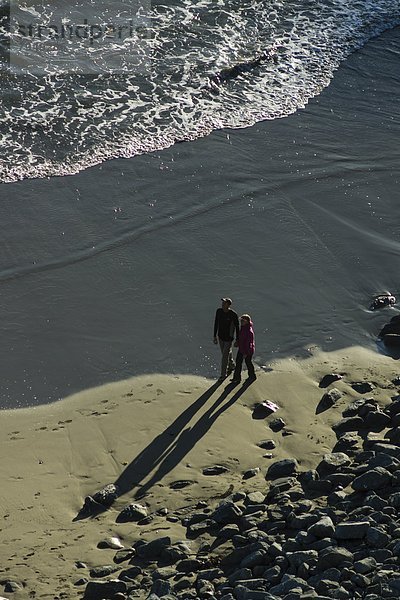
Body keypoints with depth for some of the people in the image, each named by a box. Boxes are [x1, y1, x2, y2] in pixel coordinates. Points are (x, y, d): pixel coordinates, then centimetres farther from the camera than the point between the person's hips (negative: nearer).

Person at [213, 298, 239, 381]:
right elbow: (216, 324, 2)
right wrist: (215, 336, 5)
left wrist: (237, 340, -7)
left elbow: (237, 327, -13)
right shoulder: (218, 311, -10)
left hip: (228, 338, -5)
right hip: (220, 336, 5)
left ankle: (223, 374, 14)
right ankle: (231, 366, 49)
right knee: (227, 353, 23)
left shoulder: (233, 314, -24)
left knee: (225, 356, -1)